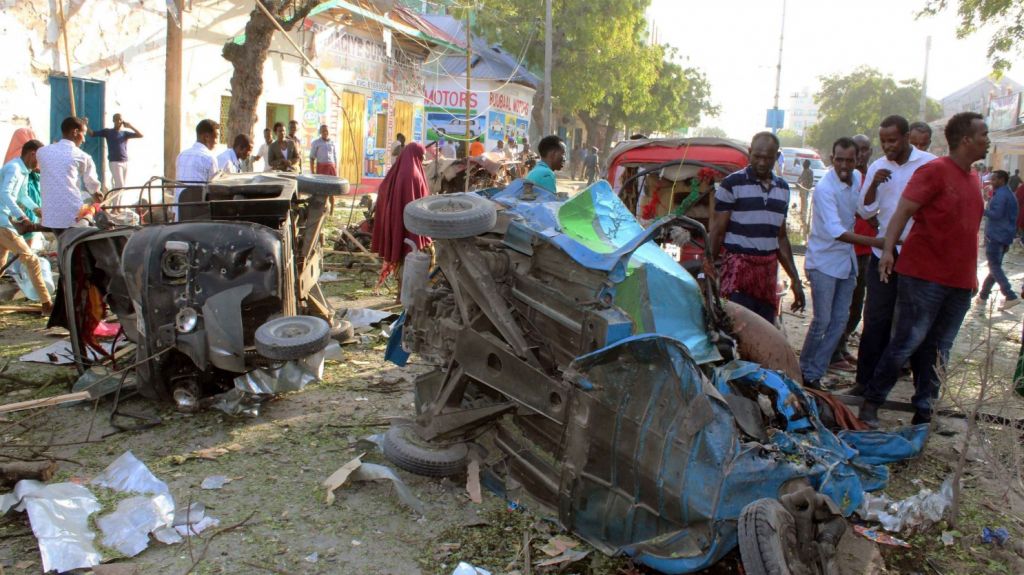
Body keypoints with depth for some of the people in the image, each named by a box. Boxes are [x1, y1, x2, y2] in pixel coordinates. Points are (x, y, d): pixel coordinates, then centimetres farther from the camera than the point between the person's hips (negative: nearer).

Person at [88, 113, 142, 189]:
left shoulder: (125, 133, 12)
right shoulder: (108, 131, 6)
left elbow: (140, 135, 5)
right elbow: (92, 133, 5)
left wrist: (130, 126, -1)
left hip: (125, 162, 4)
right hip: (114, 162, -4)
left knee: (116, 186, 9)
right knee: (120, 186, -11)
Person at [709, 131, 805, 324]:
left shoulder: (782, 188, 13)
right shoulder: (732, 183, -5)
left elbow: (781, 237, 18)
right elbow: (717, 231, -4)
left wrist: (795, 279, 16)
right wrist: (711, 266, -11)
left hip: (768, 270, 6)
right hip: (738, 267, -6)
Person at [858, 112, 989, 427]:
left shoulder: (972, 179, 16)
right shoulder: (934, 171, -7)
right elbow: (902, 211, -15)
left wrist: (972, 276, 22)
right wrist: (888, 250, -28)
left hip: (960, 282, 7)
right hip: (923, 275, -7)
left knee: (938, 349, 9)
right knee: (907, 342, -5)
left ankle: (923, 412, 17)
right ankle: (871, 402, 8)